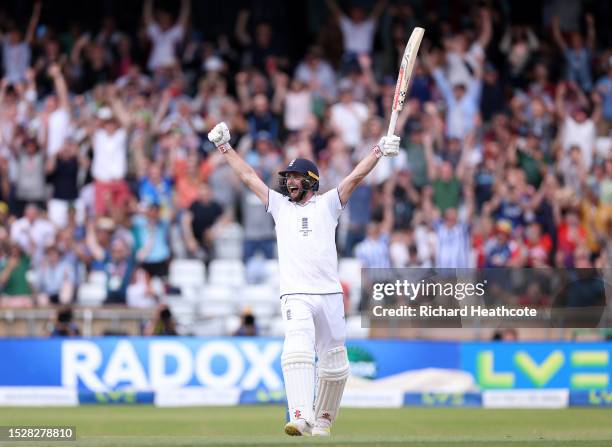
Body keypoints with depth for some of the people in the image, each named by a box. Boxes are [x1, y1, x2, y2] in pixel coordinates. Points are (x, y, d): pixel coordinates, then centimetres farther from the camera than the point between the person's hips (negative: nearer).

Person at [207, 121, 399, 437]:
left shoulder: (327, 204, 12)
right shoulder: (280, 205, 17)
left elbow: (355, 177, 3)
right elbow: (248, 176, 18)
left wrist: (379, 151, -9)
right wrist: (224, 147, 17)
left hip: (329, 295, 1)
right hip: (295, 296, -1)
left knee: (334, 364, 4)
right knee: (297, 348, -25)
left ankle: (323, 420, 21)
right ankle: (301, 416, -38)